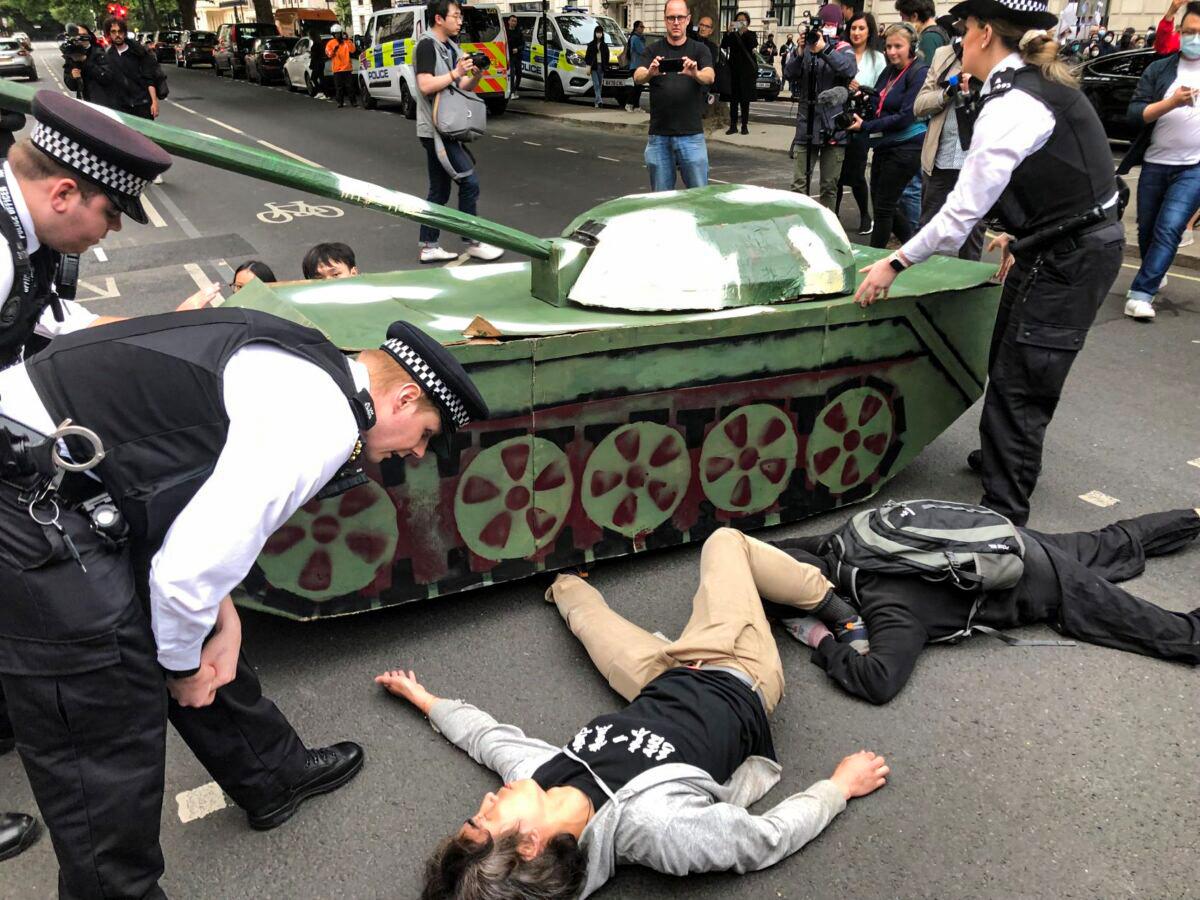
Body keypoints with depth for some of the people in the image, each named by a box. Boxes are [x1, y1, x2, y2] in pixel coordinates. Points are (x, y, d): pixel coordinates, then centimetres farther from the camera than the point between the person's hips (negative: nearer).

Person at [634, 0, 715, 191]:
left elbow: (710, 76, -14)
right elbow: (638, 77, -12)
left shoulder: (699, 49, 5)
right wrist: (650, 73, -36)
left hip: (691, 134, -1)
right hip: (659, 136, 1)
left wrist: (695, 74, -37)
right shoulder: (653, 50, 6)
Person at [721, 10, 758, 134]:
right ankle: (733, 125, -2)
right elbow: (723, 46, -6)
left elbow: (754, 44, -13)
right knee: (733, 99, -3)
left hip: (747, 70, -1)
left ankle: (744, 125, 0)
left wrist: (745, 32, -23)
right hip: (733, 69, 1)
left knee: (745, 100, -3)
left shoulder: (751, 34, 7)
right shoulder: (732, 35, 9)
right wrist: (728, 33, -20)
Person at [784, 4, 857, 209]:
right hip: (806, 125, 1)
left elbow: (850, 70, -18)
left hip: (834, 127, -1)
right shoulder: (806, 47, 8)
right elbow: (789, 75, -5)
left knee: (830, 186, 5)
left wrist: (824, 50, -28)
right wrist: (800, 52, -22)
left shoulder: (843, 49, 4)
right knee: (799, 184, -1)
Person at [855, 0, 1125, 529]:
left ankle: (1005, 512, 3)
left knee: (1018, 381, -5)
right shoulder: (1036, 83, 8)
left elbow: (964, 208, -23)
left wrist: (896, 263, -17)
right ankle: (1001, 457, 38)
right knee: (1009, 363, 20)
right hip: (1076, 243, 9)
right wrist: (1020, 233, 19)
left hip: (1069, 258, -9)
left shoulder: (1011, 104, -21)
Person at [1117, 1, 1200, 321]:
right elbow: (1135, 114, -9)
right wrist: (1172, 102, -22)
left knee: (1169, 229, -14)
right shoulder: (1159, 69, 2)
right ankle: (1154, 277, 37)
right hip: (1155, 163, 2)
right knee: (1147, 228, 12)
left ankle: (1141, 293, -12)